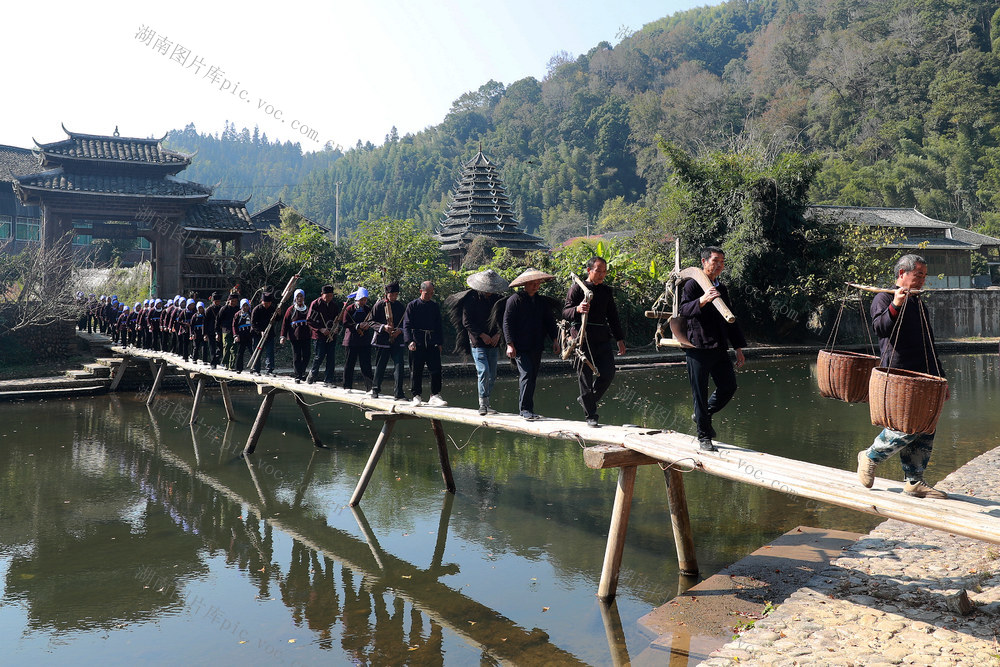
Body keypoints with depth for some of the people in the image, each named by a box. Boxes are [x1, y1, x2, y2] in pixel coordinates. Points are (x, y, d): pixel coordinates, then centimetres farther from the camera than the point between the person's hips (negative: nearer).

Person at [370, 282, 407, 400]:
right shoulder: (379, 305, -1)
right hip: (382, 340, -3)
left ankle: (398, 393, -6)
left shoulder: (400, 306, 10)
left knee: (399, 365, -8)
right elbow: (372, 322, -1)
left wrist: (400, 330, -5)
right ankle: (375, 389, 24)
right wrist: (383, 327, -17)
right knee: (380, 366, 6)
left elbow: (404, 323, 16)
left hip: (397, 340, 3)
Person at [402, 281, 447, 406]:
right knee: (416, 371, 2)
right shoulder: (412, 305, 3)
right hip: (417, 343, -3)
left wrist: (440, 343, 11)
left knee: (436, 370, -5)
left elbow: (439, 326, 19)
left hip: (432, 343, 3)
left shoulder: (435, 306, 14)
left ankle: (435, 396, 0)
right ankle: (417, 396, 11)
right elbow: (406, 325, -3)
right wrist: (409, 341, -16)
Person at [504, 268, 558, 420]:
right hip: (520, 347, -6)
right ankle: (525, 409, -13)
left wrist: (555, 339, 11)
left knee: (532, 377, 8)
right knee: (526, 374, -15)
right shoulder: (515, 300, -4)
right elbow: (507, 323, -7)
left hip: (537, 347, 6)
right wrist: (510, 344, -12)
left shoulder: (542, 301, 14)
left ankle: (524, 408, 18)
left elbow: (550, 322, 21)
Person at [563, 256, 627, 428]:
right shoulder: (577, 288, 1)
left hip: (603, 338, 5)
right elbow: (565, 312, -6)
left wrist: (619, 339, 18)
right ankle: (591, 415, 6)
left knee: (608, 373, 0)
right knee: (586, 376, -2)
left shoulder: (606, 290, 17)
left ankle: (587, 400, 23)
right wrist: (577, 309, -29)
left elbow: (612, 316, 23)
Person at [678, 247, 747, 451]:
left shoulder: (722, 289, 19)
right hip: (698, 348, -6)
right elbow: (682, 310, -19)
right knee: (700, 393, -2)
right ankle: (704, 437, 9)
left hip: (719, 348, 7)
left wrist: (738, 348, 21)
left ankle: (703, 415, 27)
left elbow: (729, 320, 24)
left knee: (729, 387, 3)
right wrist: (702, 300, -36)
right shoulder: (692, 285, -3)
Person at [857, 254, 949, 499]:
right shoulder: (884, 298, -1)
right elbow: (880, 327, -20)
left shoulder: (919, 305, 24)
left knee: (926, 429, 4)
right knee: (907, 427, -13)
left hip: (924, 378, 8)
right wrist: (895, 306, -35)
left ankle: (915, 482, 12)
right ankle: (870, 457, 9)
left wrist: (941, 380, 25)